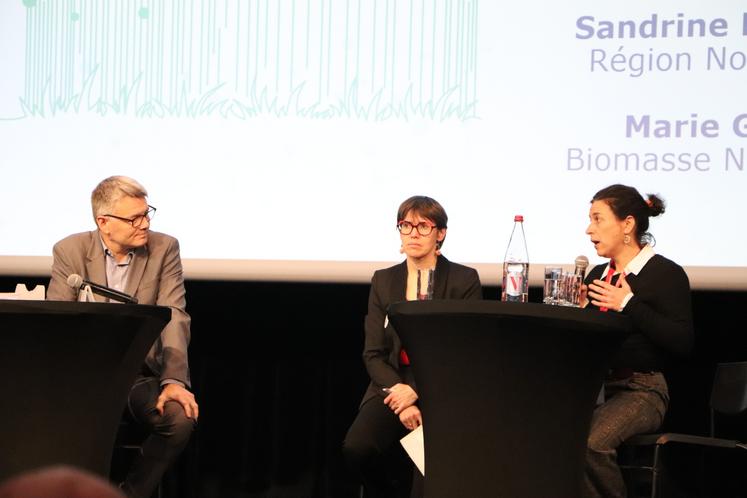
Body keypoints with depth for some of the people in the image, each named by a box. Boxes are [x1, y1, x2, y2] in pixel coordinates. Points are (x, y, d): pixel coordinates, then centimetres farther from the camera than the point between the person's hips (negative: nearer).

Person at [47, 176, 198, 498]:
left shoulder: (164, 248, 0)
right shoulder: (70, 251, -1)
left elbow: (175, 317, -9)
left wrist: (174, 380, -25)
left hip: (140, 373, 1)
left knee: (181, 416, -28)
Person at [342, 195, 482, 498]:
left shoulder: (464, 280, 2)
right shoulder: (383, 281, 13)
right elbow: (373, 354, 8)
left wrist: (416, 392, -14)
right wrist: (397, 391, -12)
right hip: (393, 385, 3)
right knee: (356, 447, -24)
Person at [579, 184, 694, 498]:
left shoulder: (667, 274, -4)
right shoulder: (597, 274, 16)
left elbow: (682, 344, -14)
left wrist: (629, 305, -15)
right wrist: (577, 309, 4)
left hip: (640, 389, -6)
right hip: (593, 384, 6)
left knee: (591, 442, -33)